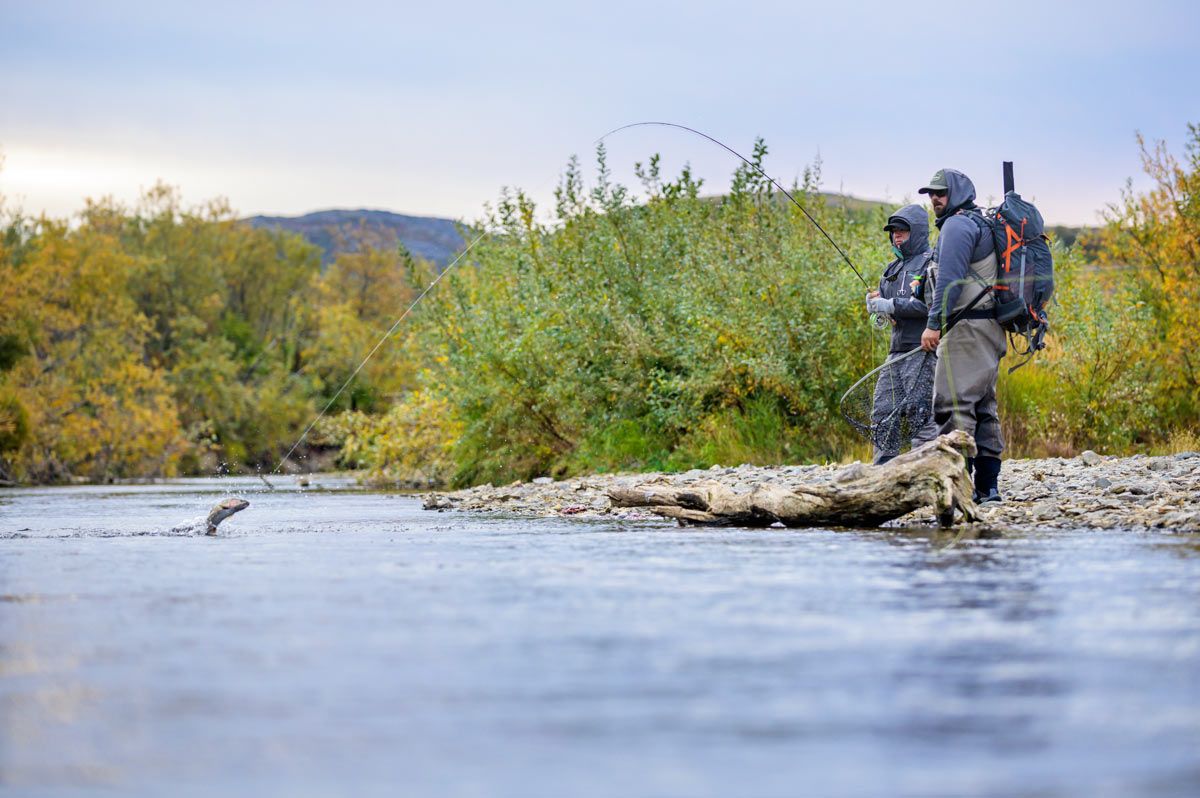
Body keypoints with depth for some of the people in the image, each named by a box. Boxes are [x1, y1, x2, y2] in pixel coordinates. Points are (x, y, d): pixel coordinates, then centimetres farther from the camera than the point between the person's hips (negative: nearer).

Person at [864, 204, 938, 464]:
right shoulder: (893, 269, 21)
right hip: (897, 351, 9)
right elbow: (887, 303, 25)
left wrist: (891, 306, -18)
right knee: (883, 412, 7)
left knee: (920, 413, -11)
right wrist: (875, 304, 0)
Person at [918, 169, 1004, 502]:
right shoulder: (981, 224, 23)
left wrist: (934, 323, -21)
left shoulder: (957, 225, -9)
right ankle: (987, 486, 13)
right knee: (982, 406, 12)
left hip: (966, 328, -11)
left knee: (953, 405, -13)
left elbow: (950, 279, -19)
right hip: (989, 328, 11)